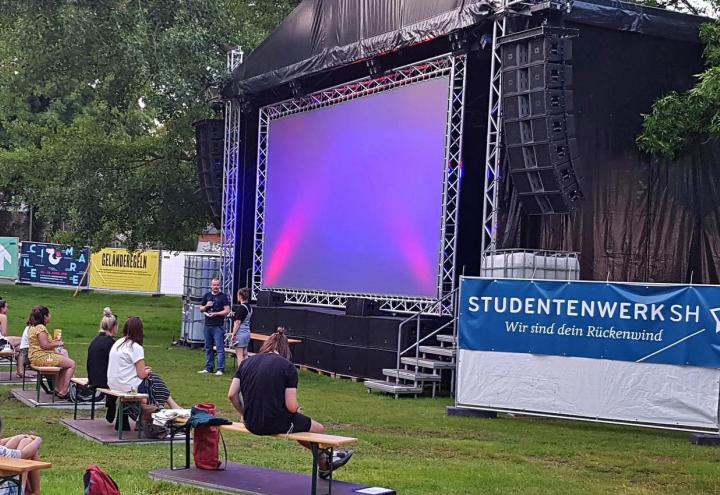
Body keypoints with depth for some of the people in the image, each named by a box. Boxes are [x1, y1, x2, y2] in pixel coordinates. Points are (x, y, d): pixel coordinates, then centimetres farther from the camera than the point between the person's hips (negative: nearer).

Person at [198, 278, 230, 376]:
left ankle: (220, 369, -6)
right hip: (207, 325, 6)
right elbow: (201, 309, 18)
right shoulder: (207, 295, 12)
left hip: (218, 326, -6)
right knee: (208, 348, 11)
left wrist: (215, 314, -15)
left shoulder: (223, 296, -3)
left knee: (220, 348, -6)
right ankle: (209, 368, 19)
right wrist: (206, 306, -3)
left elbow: (227, 311, -8)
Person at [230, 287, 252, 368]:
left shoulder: (241, 308, -15)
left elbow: (238, 322, -16)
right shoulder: (249, 307, 10)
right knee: (245, 354, 11)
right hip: (247, 332, 8)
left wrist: (233, 334, -12)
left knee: (239, 355, -4)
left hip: (240, 332, -8)